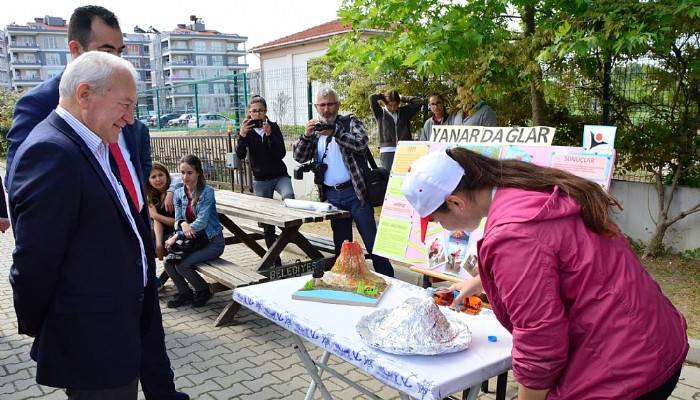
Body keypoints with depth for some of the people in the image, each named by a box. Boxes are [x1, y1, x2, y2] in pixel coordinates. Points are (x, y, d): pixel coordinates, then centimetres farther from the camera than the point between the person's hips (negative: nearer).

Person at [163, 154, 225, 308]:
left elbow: (202, 221, -22)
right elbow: (177, 221, 0)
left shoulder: (207, 191, -14)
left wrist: (177, 236, -25)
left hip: (212, 241, -6)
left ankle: (203, 291, 6)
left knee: (182, 265, -21)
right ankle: (185, 293, 11)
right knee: (168, 263, -15)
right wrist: (183, 223, -25)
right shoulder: (179, 193, 3)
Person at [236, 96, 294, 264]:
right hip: (260, 179, 1)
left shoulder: (273, 127, -1)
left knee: (288, 196, -35)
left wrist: (269, 135, -23)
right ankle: (274, 258, 15)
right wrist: (242, 136, -27)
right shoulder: (247, 130, 0)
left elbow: (281, 154, -11)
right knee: (267, 220, 4)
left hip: (280, 175, -1)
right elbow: (240, 155, -12)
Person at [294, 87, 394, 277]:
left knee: (372, 239, -2)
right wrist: (306, 135, -10)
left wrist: (334, 132, -25)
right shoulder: (315, 129, 14)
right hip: (332, 195, 4)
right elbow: (299, 157, 7)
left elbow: (362, 142, -16)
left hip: (355, 191, -4)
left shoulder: (350, 122, 2)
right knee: (341, 243, 12)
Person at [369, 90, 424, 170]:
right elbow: (372, 98, -7)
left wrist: (402, 97, 13)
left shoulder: (405, 111, 14)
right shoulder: (380, 113, 6)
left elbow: (420, 102, 11)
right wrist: (384, 96, 11)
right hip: (388, 152, -2)